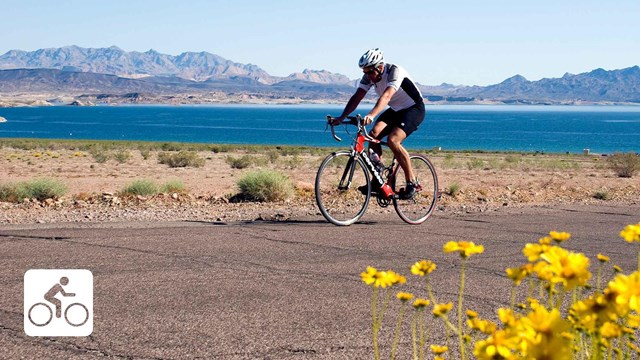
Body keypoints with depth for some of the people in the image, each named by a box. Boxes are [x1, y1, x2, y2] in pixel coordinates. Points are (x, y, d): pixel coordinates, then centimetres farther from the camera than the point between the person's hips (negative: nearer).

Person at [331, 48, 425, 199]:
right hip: (395, 110, 7)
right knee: (373, 134, -15)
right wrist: (342, 117, -28)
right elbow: (357, 97, -14)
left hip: (414, 109, -7)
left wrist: (371, 115, -60)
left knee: (392, 140, -27)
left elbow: (386, 96, -45)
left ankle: (411, 182, -16)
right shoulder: (369, 76, -9)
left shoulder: (395, 71, -30)